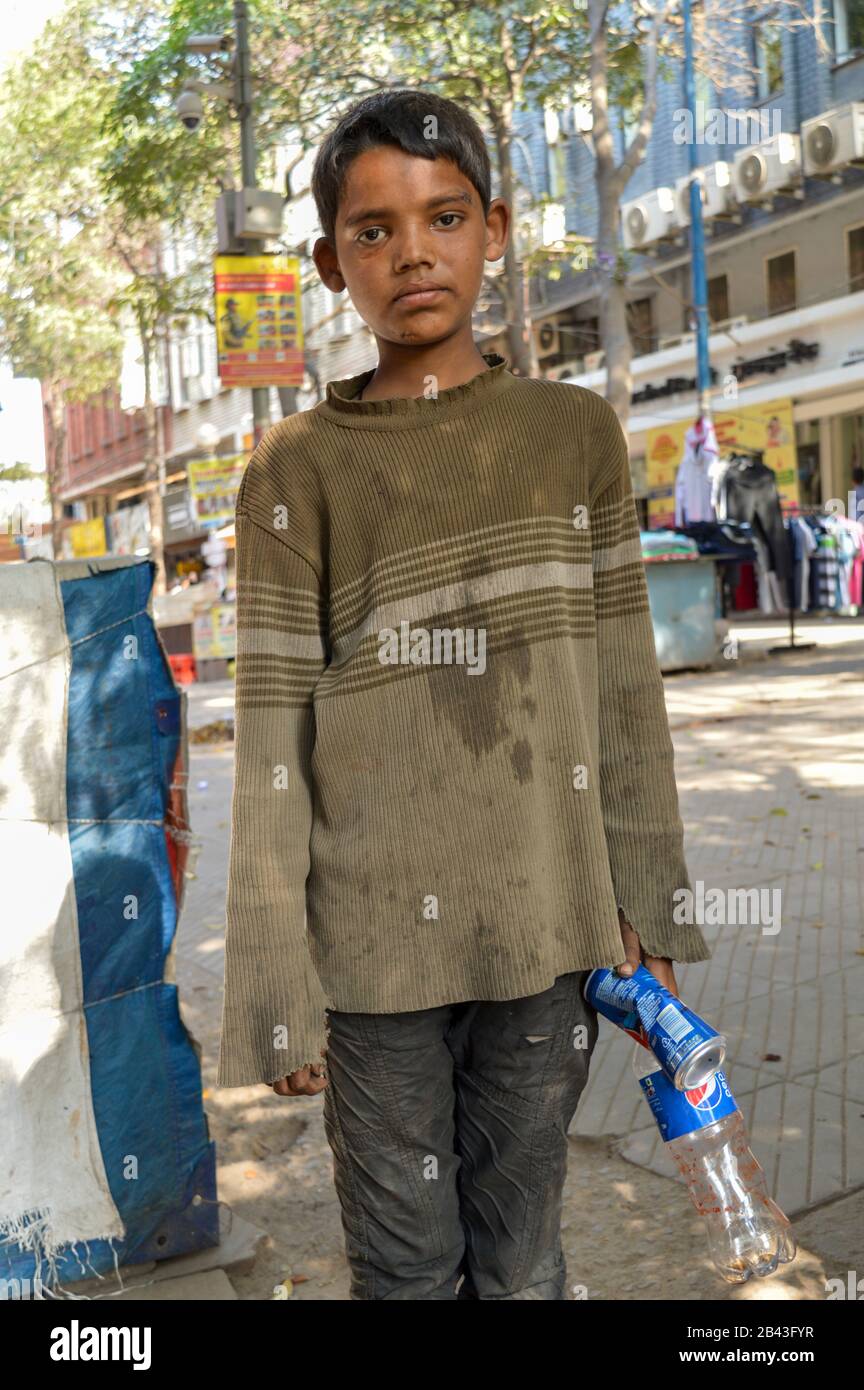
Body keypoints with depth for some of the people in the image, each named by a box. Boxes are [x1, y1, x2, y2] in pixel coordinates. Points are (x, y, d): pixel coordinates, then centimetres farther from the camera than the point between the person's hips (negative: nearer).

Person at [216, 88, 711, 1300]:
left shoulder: (577, 434, 5)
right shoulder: (299, 470, -2)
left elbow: (625, 687, 6)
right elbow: (273, 741, -4)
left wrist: (645, 906, 5)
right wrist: (276, 988, -5)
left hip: (547, 933, 2)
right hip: (375, 945, -1)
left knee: (522, 1260, 14)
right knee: (407, 1266, 12)